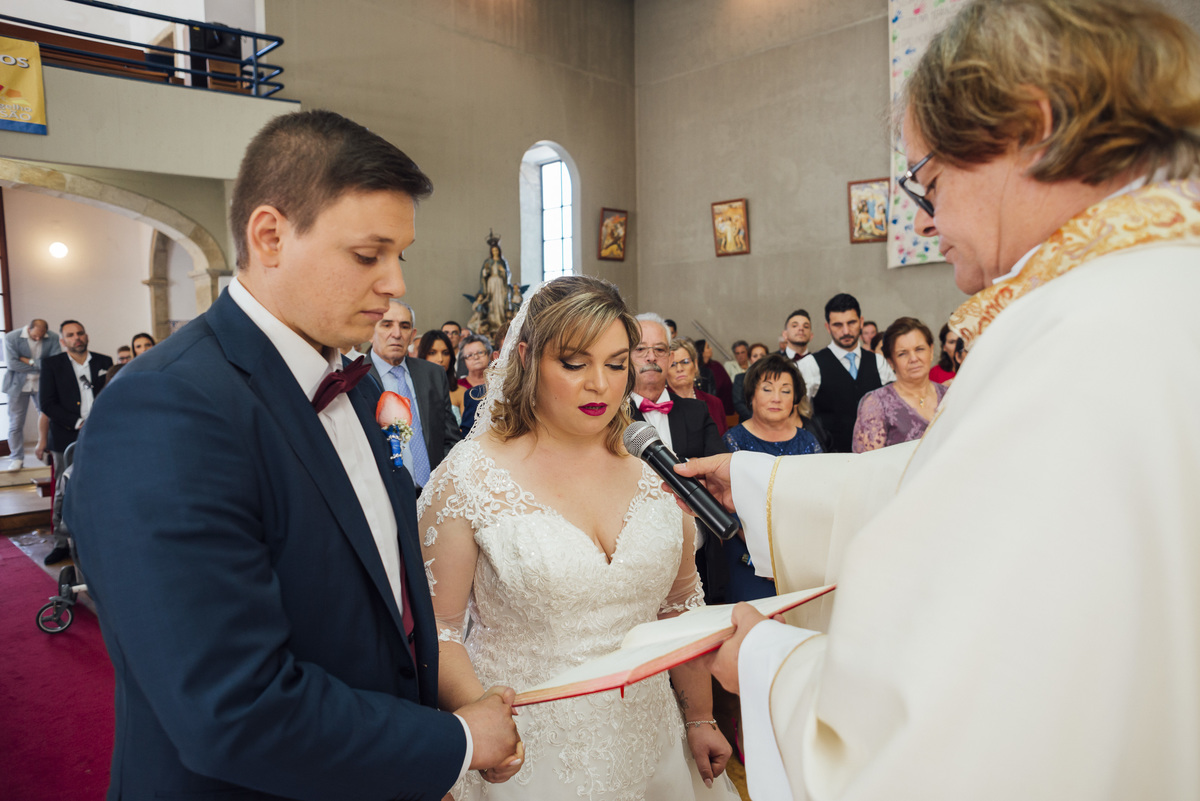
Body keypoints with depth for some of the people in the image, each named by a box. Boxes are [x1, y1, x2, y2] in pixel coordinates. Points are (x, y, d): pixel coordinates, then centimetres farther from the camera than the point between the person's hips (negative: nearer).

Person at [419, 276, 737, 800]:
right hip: (522, 755, -3)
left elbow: (681, 606, 6)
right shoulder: (468, 477, -13)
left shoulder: (654, 471, -2)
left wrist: (699, 719, 10)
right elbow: (436, 624, -10)